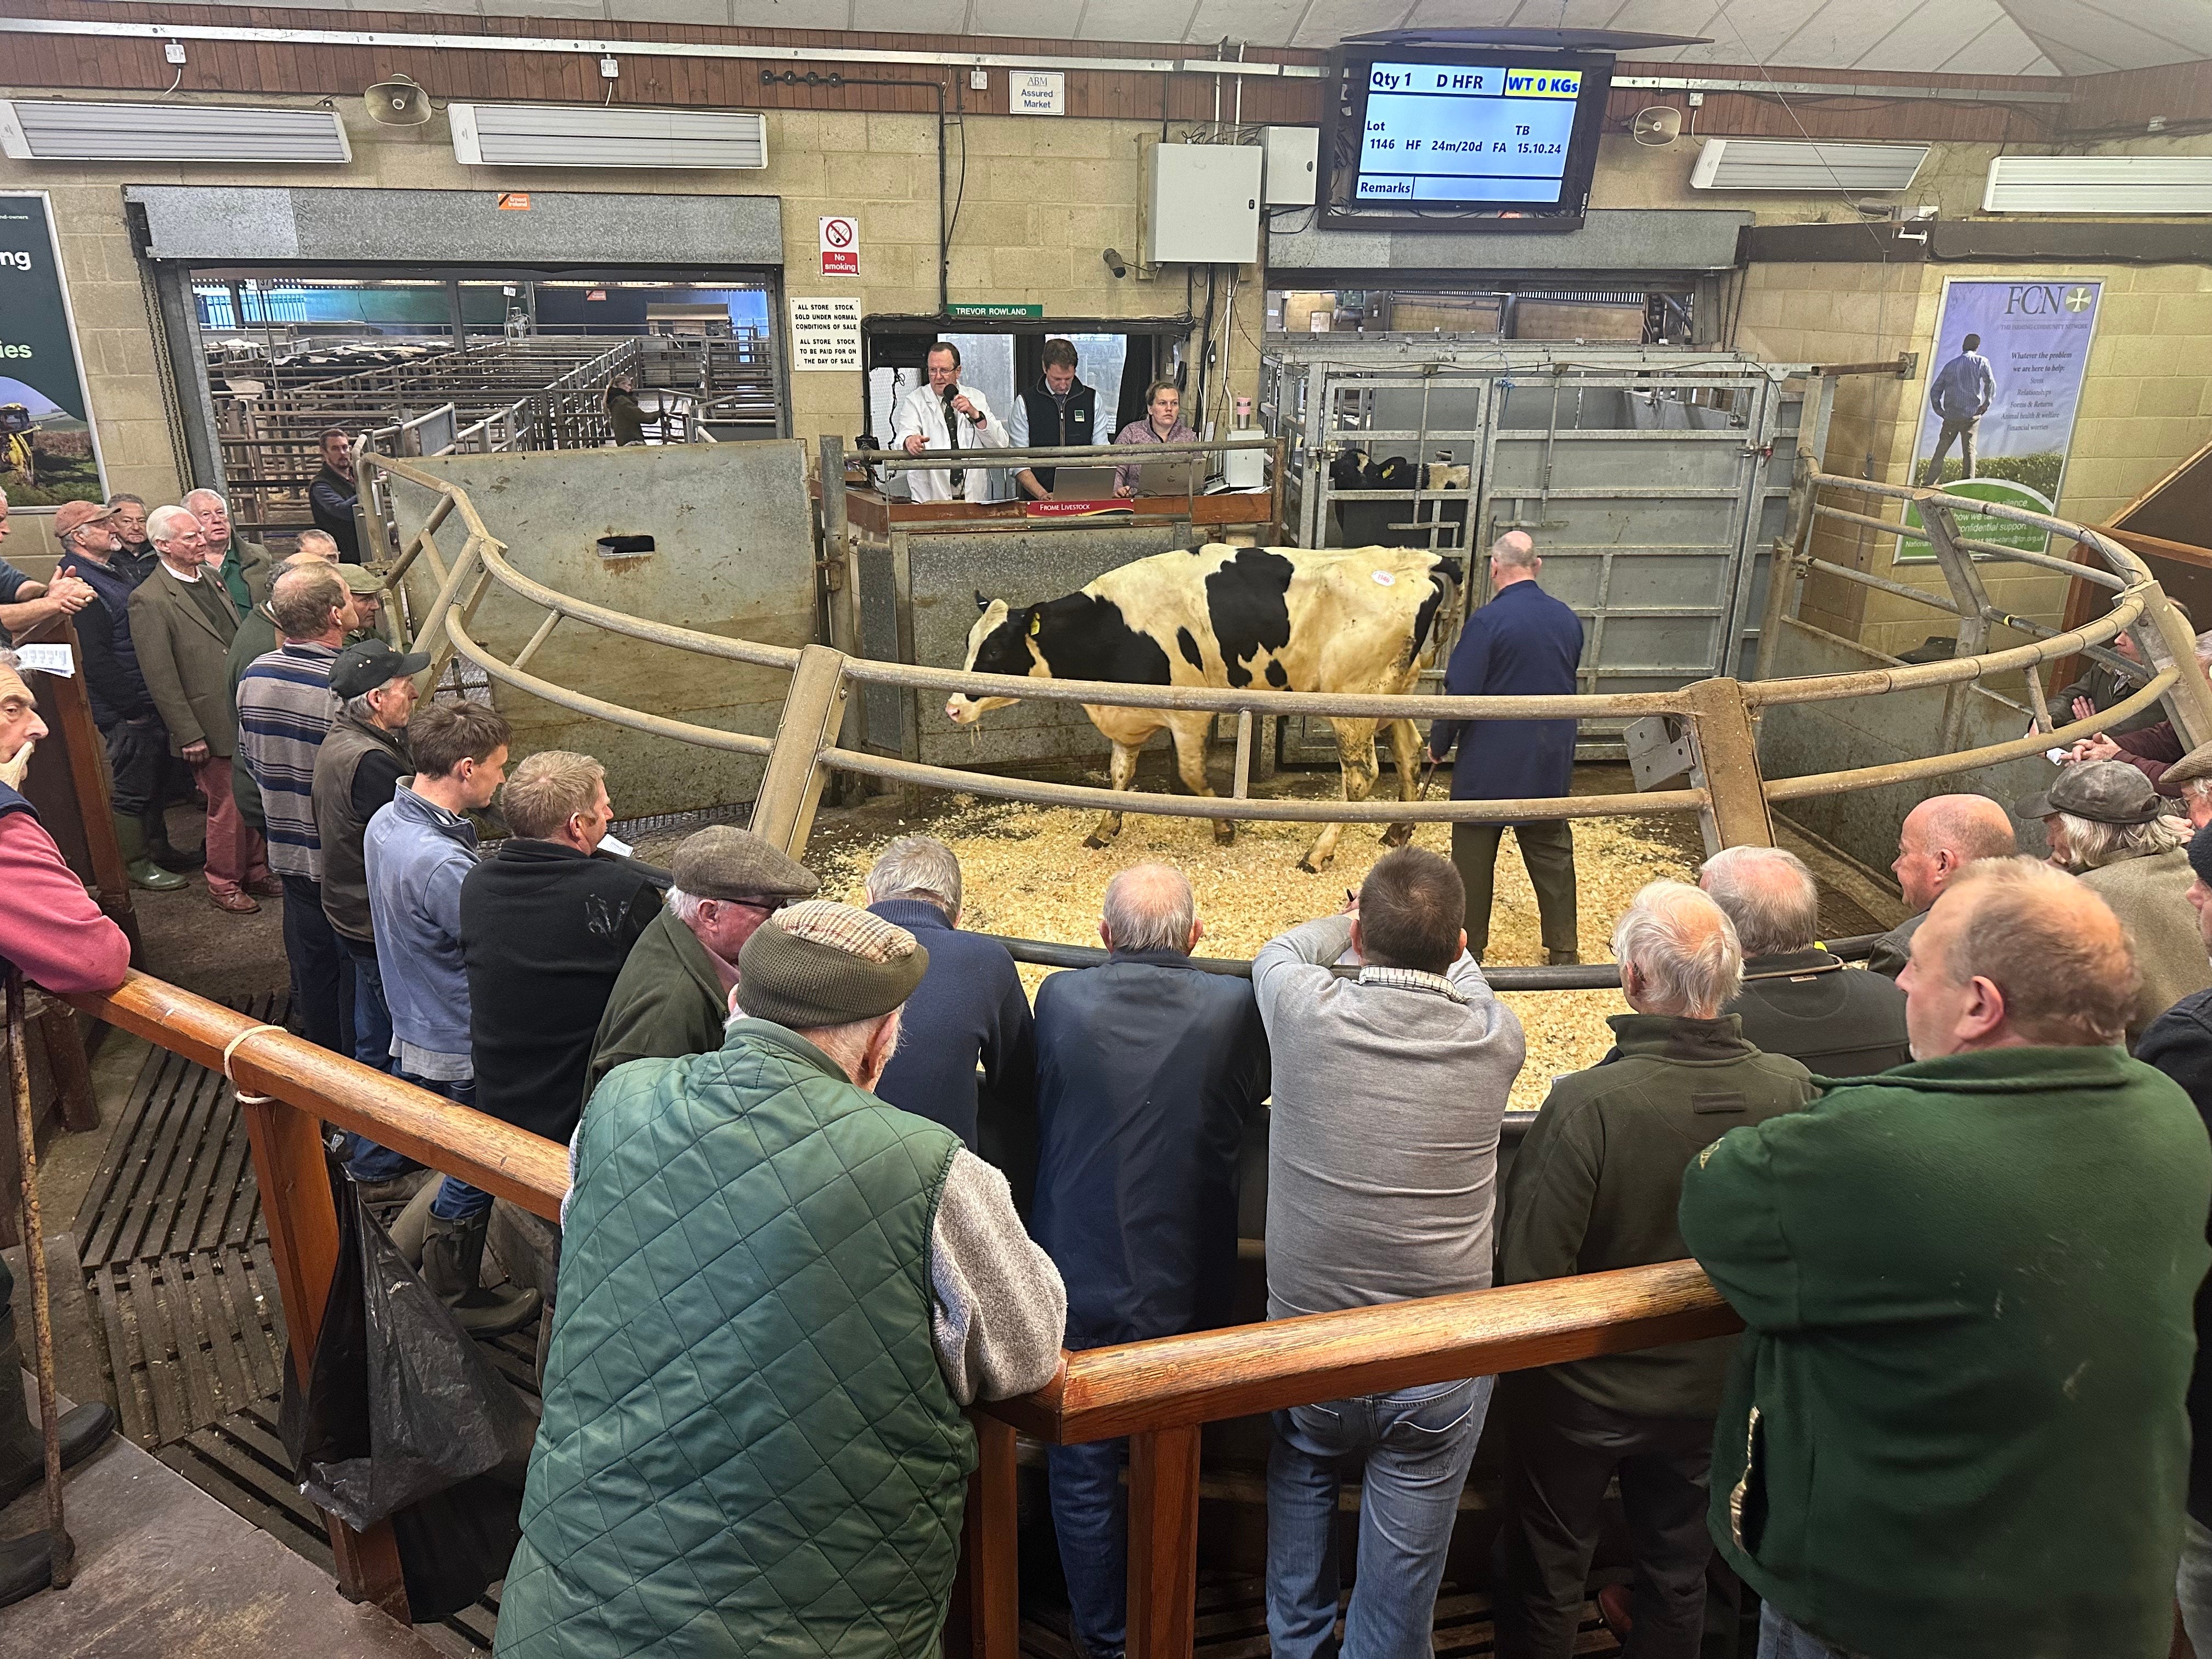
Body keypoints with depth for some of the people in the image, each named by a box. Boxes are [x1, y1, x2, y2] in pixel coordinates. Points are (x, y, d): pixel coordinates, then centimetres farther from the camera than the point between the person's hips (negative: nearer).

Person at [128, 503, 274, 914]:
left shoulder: (210, 579, 11)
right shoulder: (149, 600, -13)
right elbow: (160, 678, -13)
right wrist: (189, 736, -14)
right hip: (214, 726, -7)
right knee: (227, 807, 4)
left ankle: (257, 872, 30)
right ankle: (224, 885, 21)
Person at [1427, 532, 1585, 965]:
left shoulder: (1487, 621, -17)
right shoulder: (1568, 620, 3)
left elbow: (1459, 693, -16)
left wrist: (1438, 744, -2)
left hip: (1489, 762, -5)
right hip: (1551, 763, 5)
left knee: (1474, 853, 8)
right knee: (1552, 851, 15)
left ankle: (1469, 948, 17)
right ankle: (1563, 949, 23)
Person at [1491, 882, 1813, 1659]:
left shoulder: (1586, 1104, -34)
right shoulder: (1790, 1089, -21)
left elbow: (1529, 1272, -28)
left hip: (1581, 1392, -4)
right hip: (1709, 1385, 4)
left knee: (1544, 1576, 21)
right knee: (1680, 1562, 29)